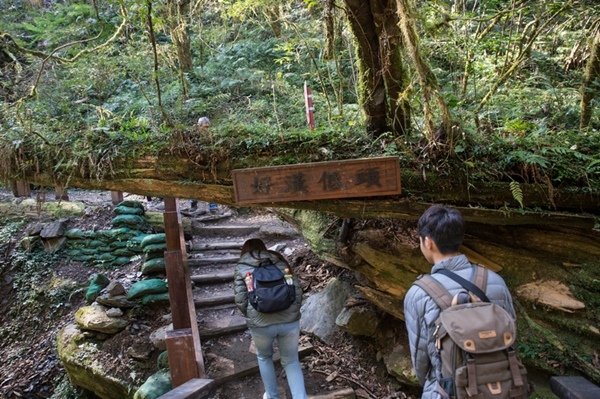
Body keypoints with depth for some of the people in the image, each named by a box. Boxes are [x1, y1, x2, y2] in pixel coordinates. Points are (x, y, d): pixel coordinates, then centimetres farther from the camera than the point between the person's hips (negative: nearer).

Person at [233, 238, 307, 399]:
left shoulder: (241, 268, 7)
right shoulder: (280, 261, 12)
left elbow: (240, 300, 0)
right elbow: (297, 289, 7)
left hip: (261, 324, -1)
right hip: (290, 320, 1)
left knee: (264, 357, 28)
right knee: (291, 361, 20)